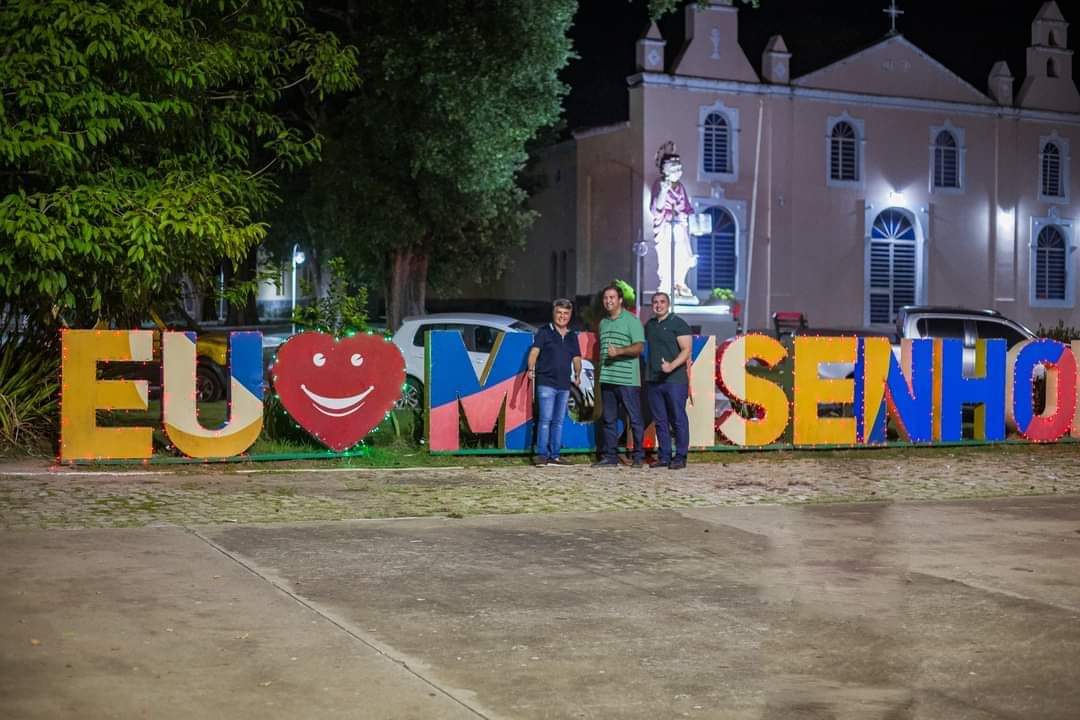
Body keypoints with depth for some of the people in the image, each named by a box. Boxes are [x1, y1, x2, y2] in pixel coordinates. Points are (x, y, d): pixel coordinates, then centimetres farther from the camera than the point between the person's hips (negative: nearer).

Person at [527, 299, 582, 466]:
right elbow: (534, 351, -8)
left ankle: (554, 455, 12)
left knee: (558, 421, 8)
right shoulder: (544, 332, 1)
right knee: (546, 419, -10)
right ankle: (541, 454, -8)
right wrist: (531, 369, -24)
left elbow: (576, 358, 15)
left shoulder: (572, 336, 16)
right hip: (546, 382, -5)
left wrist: (577, 374, -3)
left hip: (564, 385, 5)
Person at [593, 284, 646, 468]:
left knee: (635, 418, -3)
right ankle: (609, 456, 12)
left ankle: (638, 456, 3)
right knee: (608, 420, 8)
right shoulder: (603, 323, 19)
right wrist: (599, 373, 23)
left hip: (627, 379, -6)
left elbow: (639, 347, -10)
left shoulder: (631, 321, -2)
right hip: (607, 379, 7)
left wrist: (619, 351, -23)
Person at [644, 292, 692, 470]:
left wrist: (672, 366, -24)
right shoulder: (649, 325, 15)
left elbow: (686, 350, -9)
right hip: (653, 380, 6)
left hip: (675, 380, -6)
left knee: (678, 420, -3)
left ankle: (680, 457, 2)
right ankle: (664, 456, 14)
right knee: (660, 420, 8)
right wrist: (647, 373, 13)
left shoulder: (678, 324, -3)